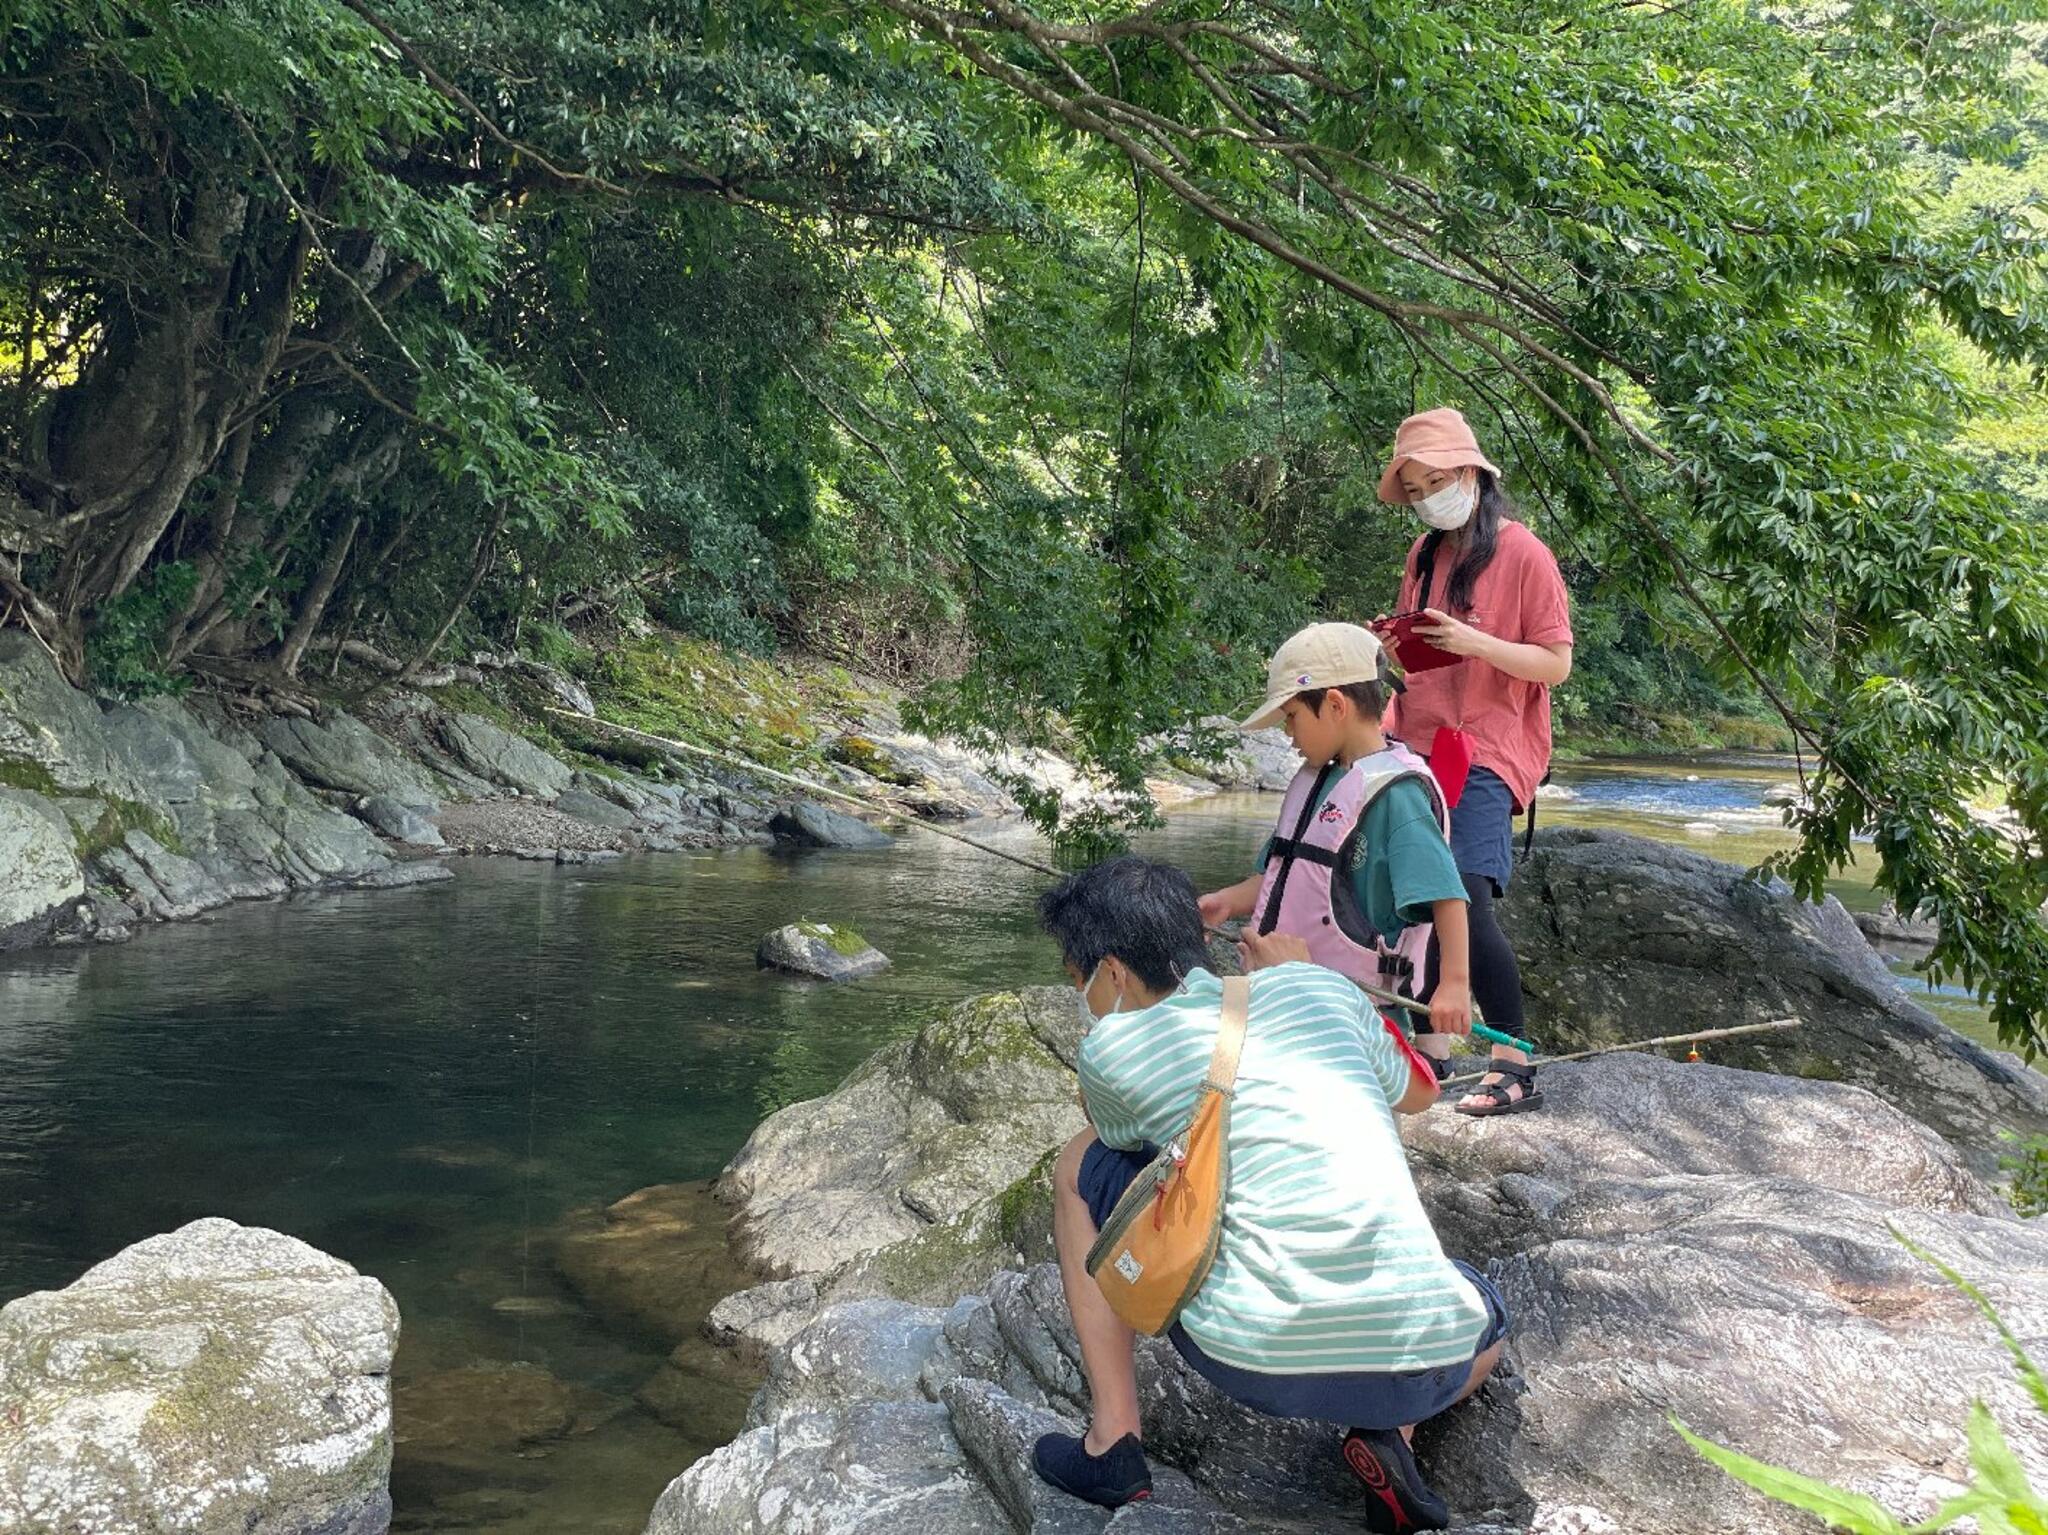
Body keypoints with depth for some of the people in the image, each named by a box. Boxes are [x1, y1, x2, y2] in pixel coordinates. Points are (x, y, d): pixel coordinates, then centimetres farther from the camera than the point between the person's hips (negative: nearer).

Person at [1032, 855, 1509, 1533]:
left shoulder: (1111, 1049, 4)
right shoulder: (1318, 986, 13)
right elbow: (1416, 1092, 33)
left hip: (1251, 1361, -3)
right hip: (1423, 1370, 3)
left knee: (1080, 1164, 21)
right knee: (1485, 1313, 41)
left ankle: (1113, 1442, 18)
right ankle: (1390, 1433, 10)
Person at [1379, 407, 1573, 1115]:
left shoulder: (1523, 553, -6)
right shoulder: (1424, 554, 14)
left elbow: (1556, 664, -9)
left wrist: (1474, 641, -22)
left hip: (1484, 753, -7)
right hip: (1418, 741, 7)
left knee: (1467, 901, -16)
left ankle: (1515, 1070, -9)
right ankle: (1433, 1048, 18)